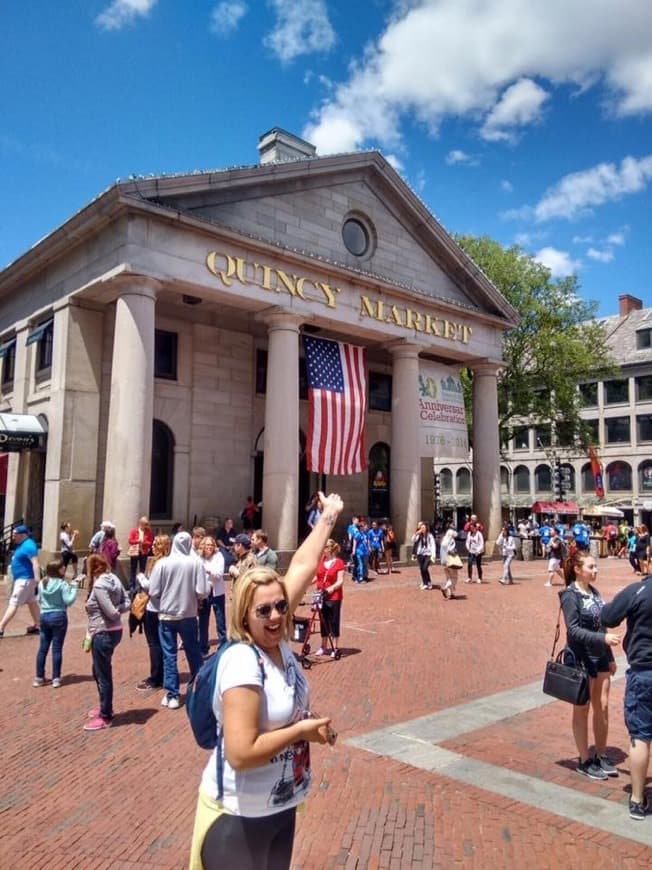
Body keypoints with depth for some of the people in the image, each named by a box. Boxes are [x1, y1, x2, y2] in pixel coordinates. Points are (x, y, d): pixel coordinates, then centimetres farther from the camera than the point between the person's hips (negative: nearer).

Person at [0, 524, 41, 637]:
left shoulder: (28, 546, -20)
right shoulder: (21, 545, 11)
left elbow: (35, 563, -29)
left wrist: (37, 579, -38)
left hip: (25, 579, -11)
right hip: (22, 578, 11)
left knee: (13, 604, -9)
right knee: (32, 602, 15)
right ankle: (36, 626, 23)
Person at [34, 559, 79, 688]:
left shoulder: (41, 583, 5)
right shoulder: (62, 584, -13)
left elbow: (39, 600, 16)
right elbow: (69, 600, -17)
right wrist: (73, 587, -9)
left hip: (44, 616, 5)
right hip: (58, 617, -5)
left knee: (43, 648, 12)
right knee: (57, 648, 2)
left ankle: (39, 677, 17)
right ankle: (56, 678, 6)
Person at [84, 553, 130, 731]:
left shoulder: (98, 585, -20)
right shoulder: (114, 578, 4)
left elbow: (111, 612, -23)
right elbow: (126, 602, 3)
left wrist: (116, 614, -2)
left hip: (103, 634, -9)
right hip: (113, 631, 9)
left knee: (103, 675, 4)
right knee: (99, 671, 24)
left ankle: (105, 717, 17)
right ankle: (105, 708, 38)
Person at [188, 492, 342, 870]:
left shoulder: (278, 641, -5)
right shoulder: (243, 664, -27)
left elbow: (303, 567, 0)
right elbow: (240, 754, -31)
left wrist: (329, 517, 8)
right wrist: (302, 730, -20)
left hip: (280, 807, 8)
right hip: (239, 817, -7)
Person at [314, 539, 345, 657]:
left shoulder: (339, 563, -10)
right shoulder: (320, 561, 5)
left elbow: (340, 581, -13)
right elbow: (316, 576, 8)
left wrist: (331, 588, -30)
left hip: (334, 597, -5)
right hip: (321, 596, 5)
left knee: (334, 622, 3)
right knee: (323, 621, 14)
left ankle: (335, 648, 15)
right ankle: (323, 647, 26)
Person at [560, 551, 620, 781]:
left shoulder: (594, 592, 8)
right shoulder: (570, 595, -15)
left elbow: (601, 626, 13)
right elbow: (573, 630, -21)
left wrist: (610, 657, 15)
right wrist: (603, 638, -29)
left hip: (599, 657, 7)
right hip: (580, 658, -7)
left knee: (602, 708, 12)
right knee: (582, 710, 6)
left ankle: (601, 757, 28)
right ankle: (585, 761, 19)